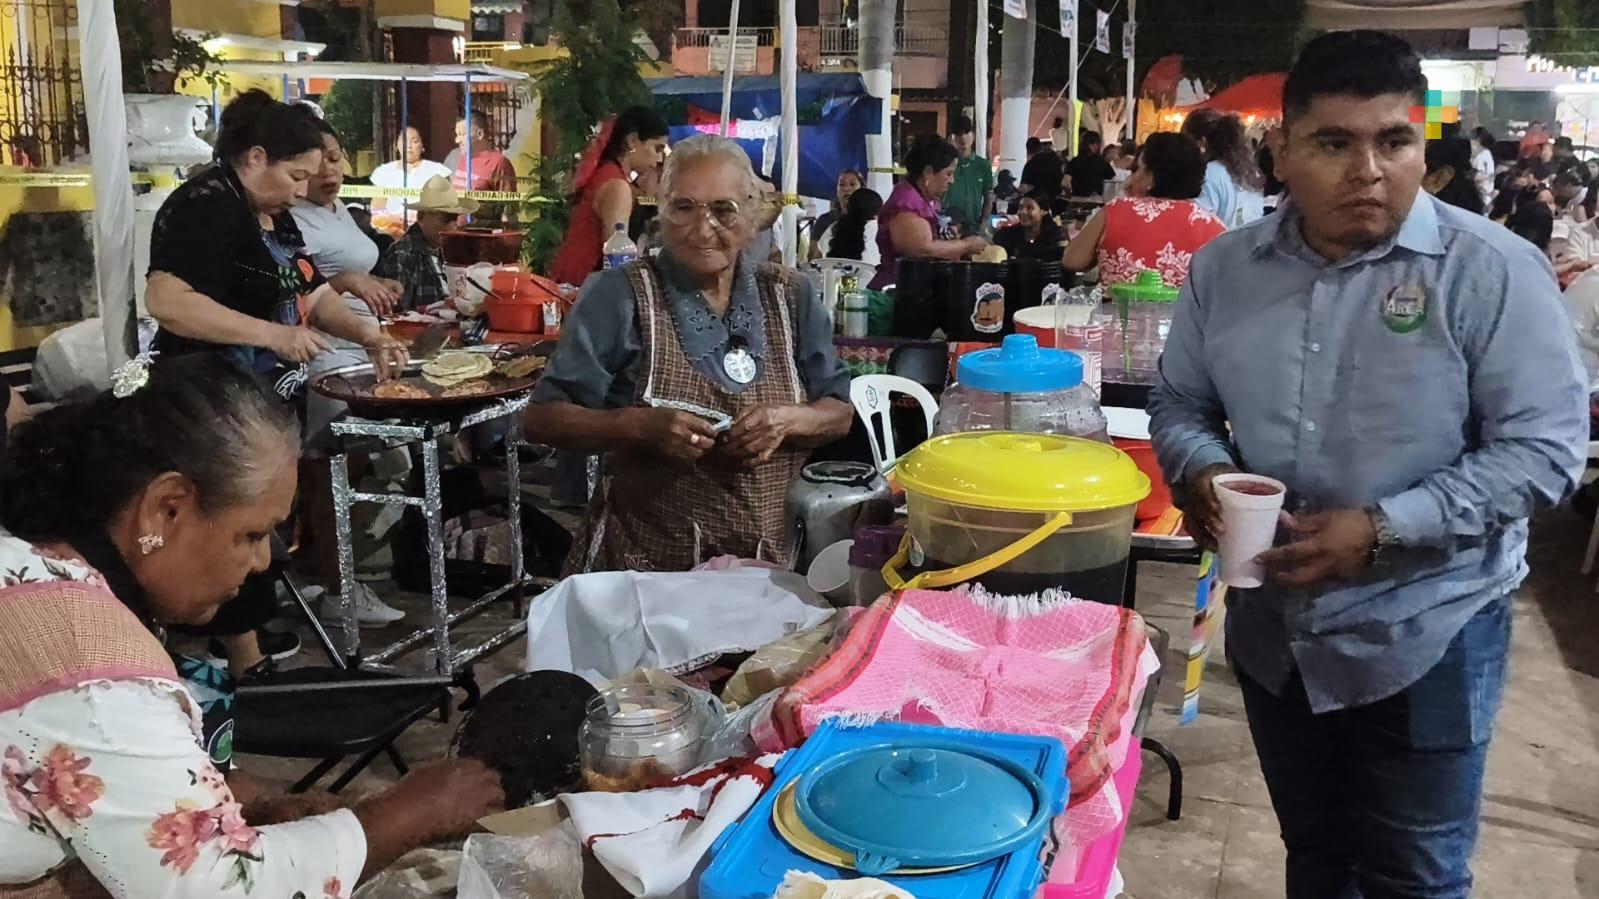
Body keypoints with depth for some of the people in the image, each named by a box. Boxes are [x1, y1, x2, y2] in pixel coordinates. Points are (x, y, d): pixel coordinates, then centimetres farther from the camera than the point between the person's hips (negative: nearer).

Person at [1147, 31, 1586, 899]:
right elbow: (1180, 402, 9)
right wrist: (1202, 473, -14)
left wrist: (1383, 528, -24)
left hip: (1426, 635, -4)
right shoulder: (1226, 266, -1)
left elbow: (1544, 446, -15)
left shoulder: (1492, 270, -14)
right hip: (1271, 626, 4)